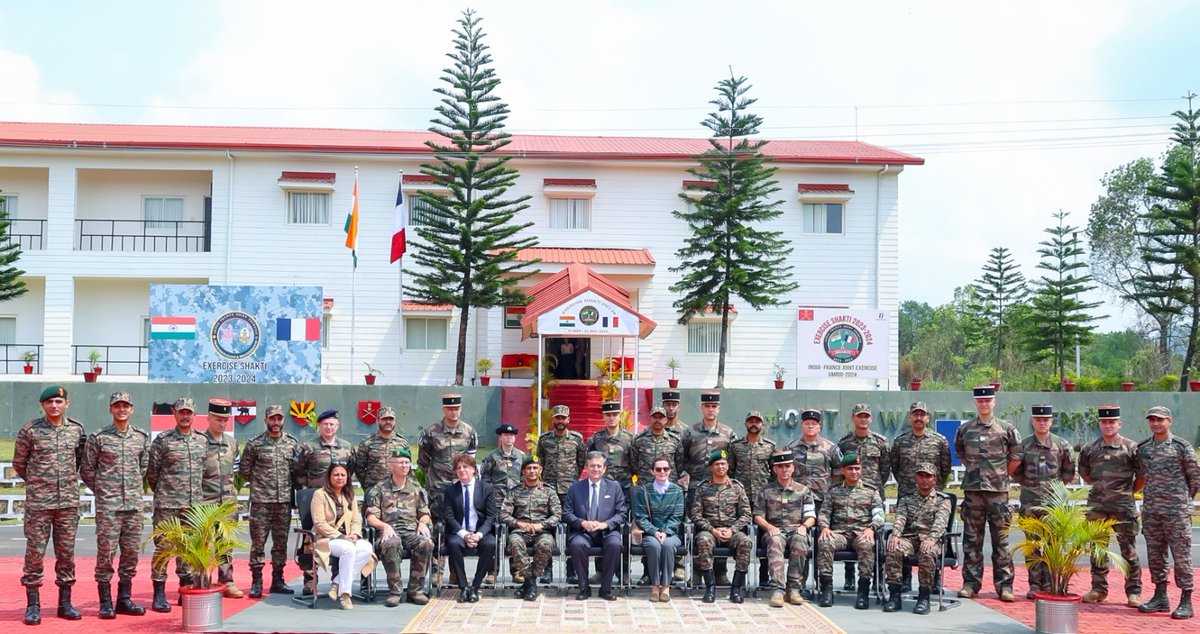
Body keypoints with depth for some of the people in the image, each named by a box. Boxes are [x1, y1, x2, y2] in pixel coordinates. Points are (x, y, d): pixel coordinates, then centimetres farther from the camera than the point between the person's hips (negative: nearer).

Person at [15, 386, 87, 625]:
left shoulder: (77, 429, 4)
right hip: (38, 502, -3)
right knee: (35, 552, 0)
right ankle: (33, 605, 8)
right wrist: (37, 482, 11)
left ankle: (65, 603, 15)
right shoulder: (30, 430, -5)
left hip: (69, 502, 3)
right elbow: (19, 464, 6)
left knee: (67, 552, 7)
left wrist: (67, 480, 10)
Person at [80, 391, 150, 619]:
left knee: (131, 552, 7)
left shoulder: (142, 437, 8)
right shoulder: (98, 438, -2)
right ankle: (105, 602, 4)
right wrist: (103, 490, 6)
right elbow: (87, 470, 4)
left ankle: (124, 599, 16)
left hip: (134, 504, 4)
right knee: (106, 552, -3)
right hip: (108, 505, -4)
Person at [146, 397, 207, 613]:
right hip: (167, 504, -5)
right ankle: (159, 595, 2)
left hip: (194, 504, 5)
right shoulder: (163, 440, -4)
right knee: (163, 547, -2)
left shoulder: (201, 441, 10)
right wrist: (162, 492, 7)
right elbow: (151, 471, -1)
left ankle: (186, 591, 18)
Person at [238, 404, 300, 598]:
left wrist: (288, 484, 7)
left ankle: (277, 580, 16)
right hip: (261, 501, -3)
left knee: (281, 541, 8)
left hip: (285, 500, 3)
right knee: (258, 540, -2)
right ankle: (256, 582, 4)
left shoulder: (292, 442, 7)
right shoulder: (255, 444, -1)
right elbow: (244, 470, 4)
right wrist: (260, 482, 4)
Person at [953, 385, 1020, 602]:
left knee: (1000, 540, 1)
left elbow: (1016, 457, 9)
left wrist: (1001, 475, 8)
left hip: (998, 491, -2)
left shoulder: (1006, 428, 2)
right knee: (972, 539, 4)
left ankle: (1004, 585, 5)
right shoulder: (965, 429, 7)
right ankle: (971, 583, 9)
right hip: (972, 490, 2)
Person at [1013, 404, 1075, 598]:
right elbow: (1016, 472, 12)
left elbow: (1069, 472, 11)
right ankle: (1034, 585, 5)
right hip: (1030, 501, 1)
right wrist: (1029, 484, 5)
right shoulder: (1023, 445, 4)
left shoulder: (1062, 444, 3)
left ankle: (1049, 585, 5)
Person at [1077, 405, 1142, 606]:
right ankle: (1098, 589, 18)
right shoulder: (1089, 449, 6)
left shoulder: (1131, 447, -3)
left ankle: (1133, 592, 7)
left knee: (1128, 550, 0)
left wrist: (1129, 491, 7)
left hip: (1123, 506, -3)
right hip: (1097, 505, 4)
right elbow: (1084, 473, 20)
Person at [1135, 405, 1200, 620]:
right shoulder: (1142, 448, 10)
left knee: (1181, 555, -3)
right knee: (1155, 554, 9)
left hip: (1176, 512, -5)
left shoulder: (1181, 446, -3)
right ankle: (1160, 597, 18)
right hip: (1150, 511, 5)